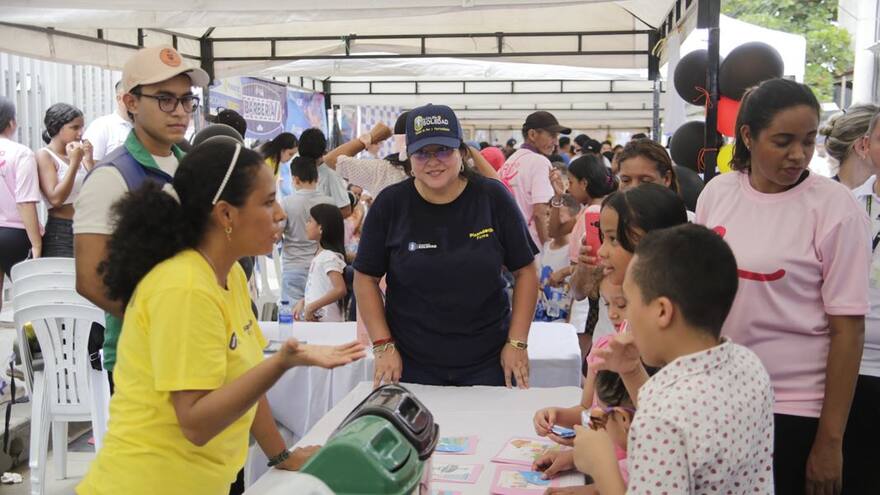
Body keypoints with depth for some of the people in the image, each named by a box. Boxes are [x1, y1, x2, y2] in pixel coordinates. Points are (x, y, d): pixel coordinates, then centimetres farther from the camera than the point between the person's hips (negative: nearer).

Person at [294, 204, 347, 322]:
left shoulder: (330, 257, -15)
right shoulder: (320, 254, 11)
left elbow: (340, 290, -27)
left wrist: (311, 307, -22)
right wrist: (303, 302, 8)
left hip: (325, 321, -8)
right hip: (313, 318, 8)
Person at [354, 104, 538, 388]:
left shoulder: (493, 198, -6)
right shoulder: (390, 204, -6)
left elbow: (525, 271, 0)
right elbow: (366, 279, 1)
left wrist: (517, 343, -5)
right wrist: (383, 345, -6)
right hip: (411, 362, 0)